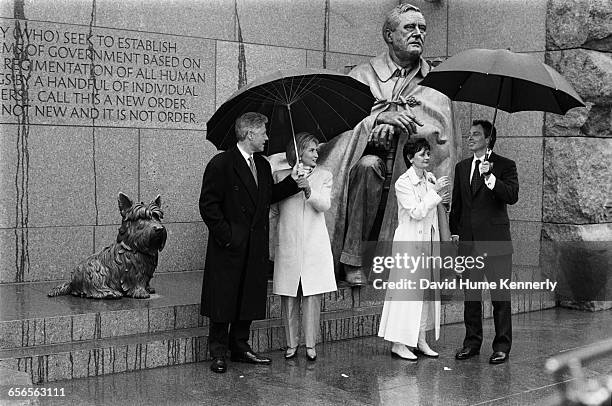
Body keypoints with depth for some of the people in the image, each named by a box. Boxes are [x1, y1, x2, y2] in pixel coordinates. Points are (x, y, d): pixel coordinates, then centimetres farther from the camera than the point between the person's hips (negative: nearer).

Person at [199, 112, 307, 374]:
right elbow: (208, 205, -12)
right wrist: (226, 235, -16)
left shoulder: (263, 166, 12)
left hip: (255, 249, 7)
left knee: (249, 300, 12)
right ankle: (218, 353, 11)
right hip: (229, 247, -7)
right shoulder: (221, 164, -10)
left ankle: (240, 347, 23)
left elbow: (269, 196, 17)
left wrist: (292, 182, 5)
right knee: (223, 301, 1)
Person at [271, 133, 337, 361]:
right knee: (289, 297, 2)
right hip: (287, 244, 0)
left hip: (314, 244, 0)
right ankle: (292, 344, 13)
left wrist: (308, 190, -21)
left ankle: (310, 345, 8)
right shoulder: (280, 176, 9)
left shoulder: (323, 176, 10)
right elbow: (274, 209, 8)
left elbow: (325, 205, -6)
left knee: (312, 296, 0)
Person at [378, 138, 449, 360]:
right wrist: (435, 192, -19)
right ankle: (398, 343, -1)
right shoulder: (403, 183, -12)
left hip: (429, 240, 7)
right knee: (407, 291, -6)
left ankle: (421, 340, 16)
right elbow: (417, 212, -19)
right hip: (409, 240, -7)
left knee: (427, 291, 9)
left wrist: (442, 200, 1)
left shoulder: (431, 178, 9)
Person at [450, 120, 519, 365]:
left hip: (495, 241, -5)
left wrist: (489, 177, -25)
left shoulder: (505, 166, -2)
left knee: (500, 296, 0)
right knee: (470, 295, 11)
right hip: (469, 241, 5)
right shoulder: (462, 167, 14)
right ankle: (472, 342, 21)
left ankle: (502, 346, 9)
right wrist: (455, 231, 12)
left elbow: (512, 196, -16)